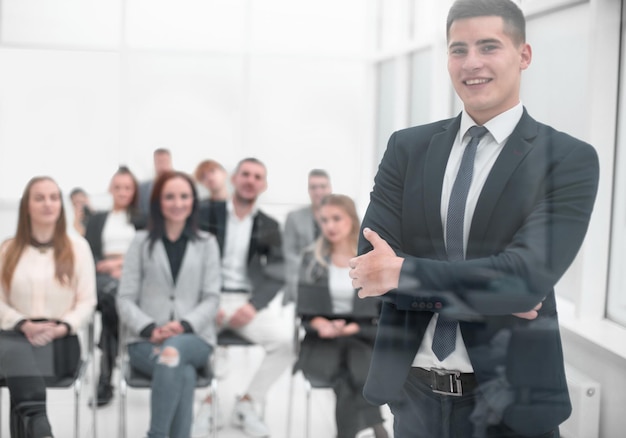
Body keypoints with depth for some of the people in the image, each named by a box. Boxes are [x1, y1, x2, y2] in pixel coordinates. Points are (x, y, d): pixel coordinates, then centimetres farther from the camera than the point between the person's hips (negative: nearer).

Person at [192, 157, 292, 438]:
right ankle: (207, 403, -8)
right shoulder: (207, 215, 5)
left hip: (249, 302, 2)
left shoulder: (269, 227, 11)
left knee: (288, 339, -25)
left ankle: (246, 405, -4)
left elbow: (277, 275, 4)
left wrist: (253, 306, -13)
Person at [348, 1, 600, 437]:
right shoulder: (408, 146, 3)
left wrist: (404, 272, -16)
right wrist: (485, 294, -16)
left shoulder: (570, 159, -7)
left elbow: (529, 275, -19)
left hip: (508, 400, -3)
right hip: (413, 389, 3)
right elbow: (371, 261, -6)